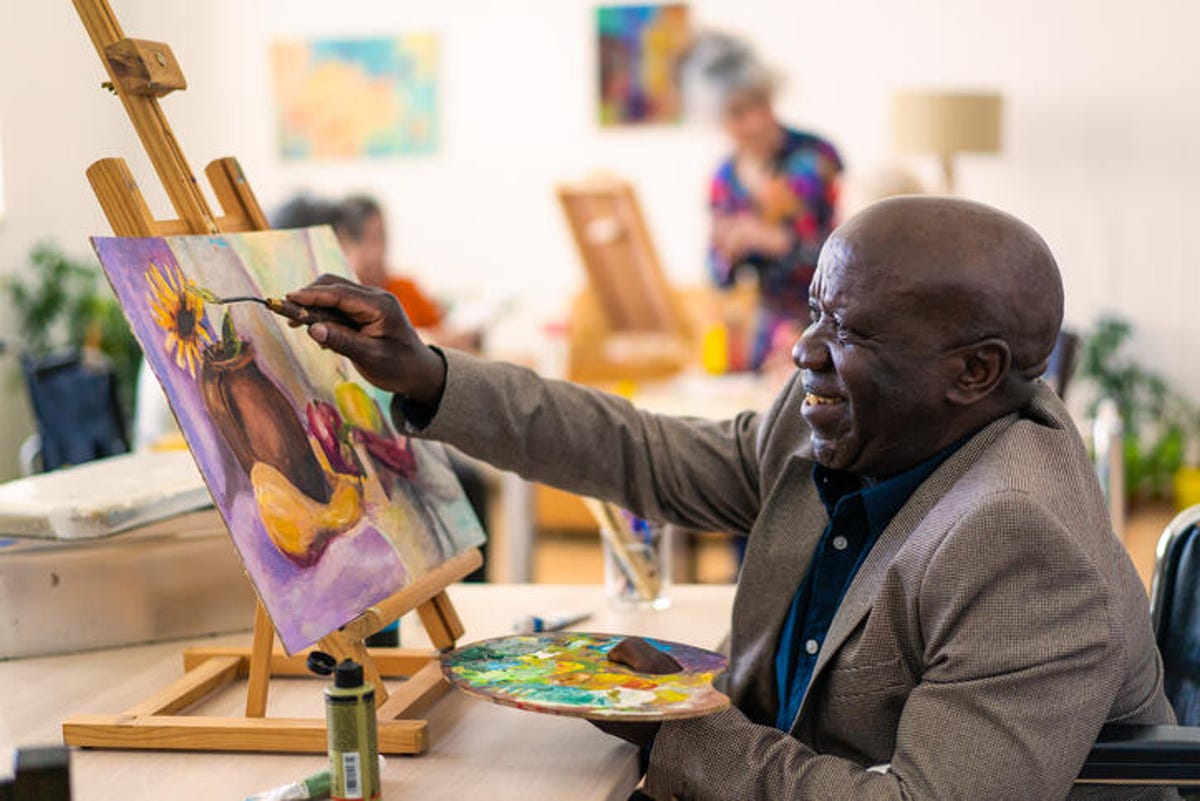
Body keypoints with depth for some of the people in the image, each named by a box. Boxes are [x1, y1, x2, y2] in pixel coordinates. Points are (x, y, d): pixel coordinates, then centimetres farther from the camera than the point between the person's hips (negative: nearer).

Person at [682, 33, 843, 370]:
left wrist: (776, 240, -26)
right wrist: (729, 255, -14)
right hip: (774, 327, 4)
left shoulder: (816, 157, -13)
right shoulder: (726, 179, 2)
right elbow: (722, 280, 7)